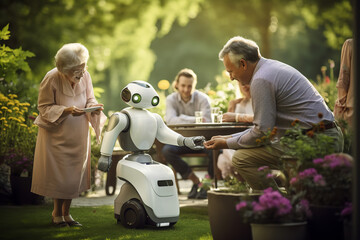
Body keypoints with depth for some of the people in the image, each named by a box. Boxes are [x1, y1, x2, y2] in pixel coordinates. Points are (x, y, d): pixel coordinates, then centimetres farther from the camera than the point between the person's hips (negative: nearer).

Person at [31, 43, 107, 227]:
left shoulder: (85, 76, -7)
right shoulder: (51, 79, -20)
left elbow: (89, 99, 6)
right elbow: (44, 108, -14)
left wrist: (93, 107, -18)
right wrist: (67, 110, -28)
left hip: (78, 135, 5)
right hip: (57, 134, -4)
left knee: (75, 172, 9)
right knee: (59, 174, 1)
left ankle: (66, 212, 24)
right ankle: (57, 213, 21)